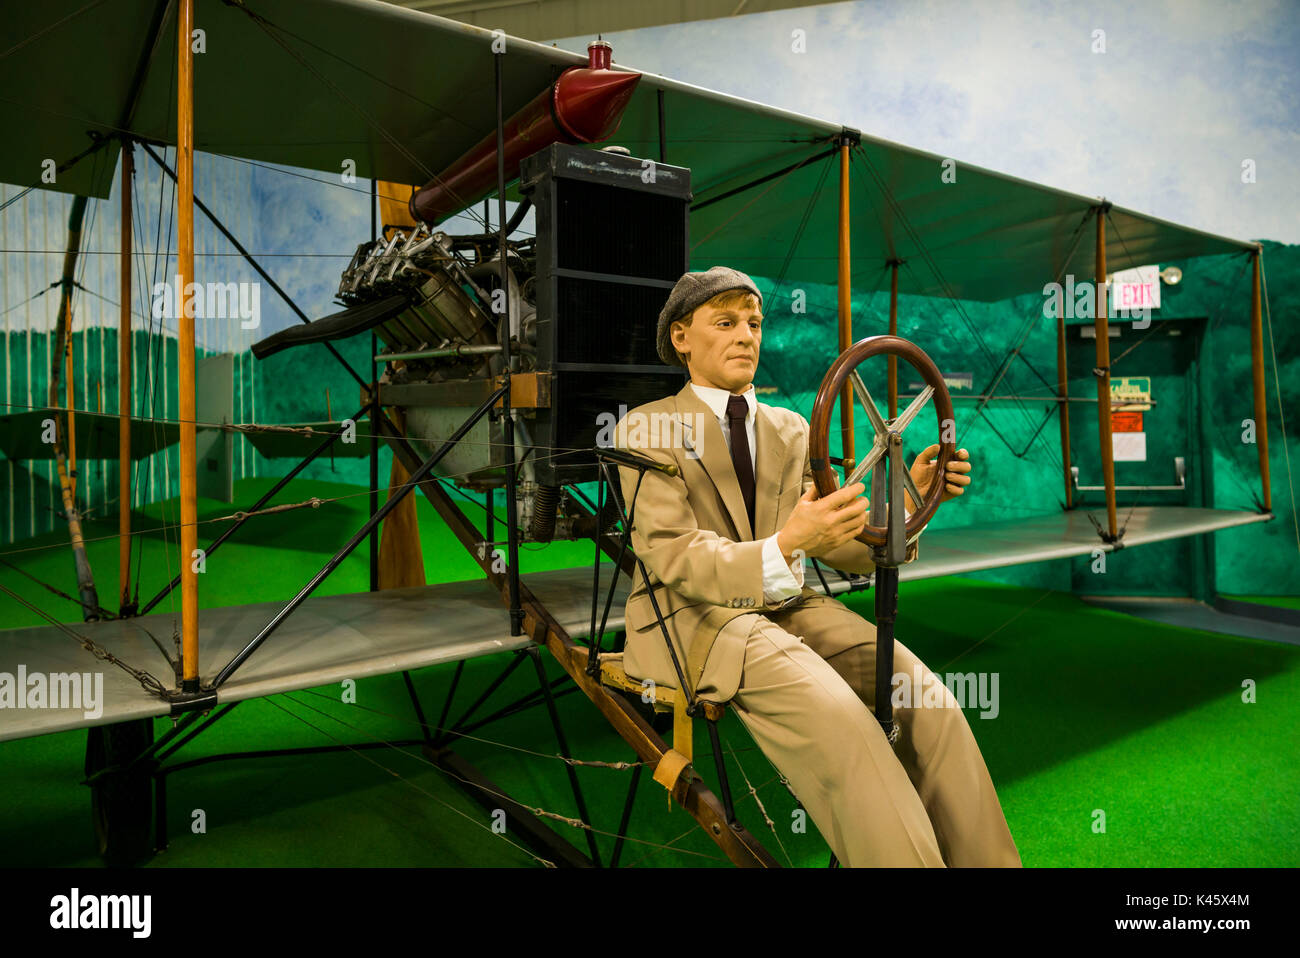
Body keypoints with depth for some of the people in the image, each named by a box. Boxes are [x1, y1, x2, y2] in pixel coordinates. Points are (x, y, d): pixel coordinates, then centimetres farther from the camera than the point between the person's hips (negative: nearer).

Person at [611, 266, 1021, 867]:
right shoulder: (645, 429, -1)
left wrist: (908, 501, -10)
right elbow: (675, 558, -15)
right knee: (838, 717, -30)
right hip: (698, 618, -5)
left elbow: (842, 547, 11)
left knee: (927, 700, -18)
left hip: (789, 606, 5)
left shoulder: (789, 429, 16)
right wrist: (783, 547, -34)